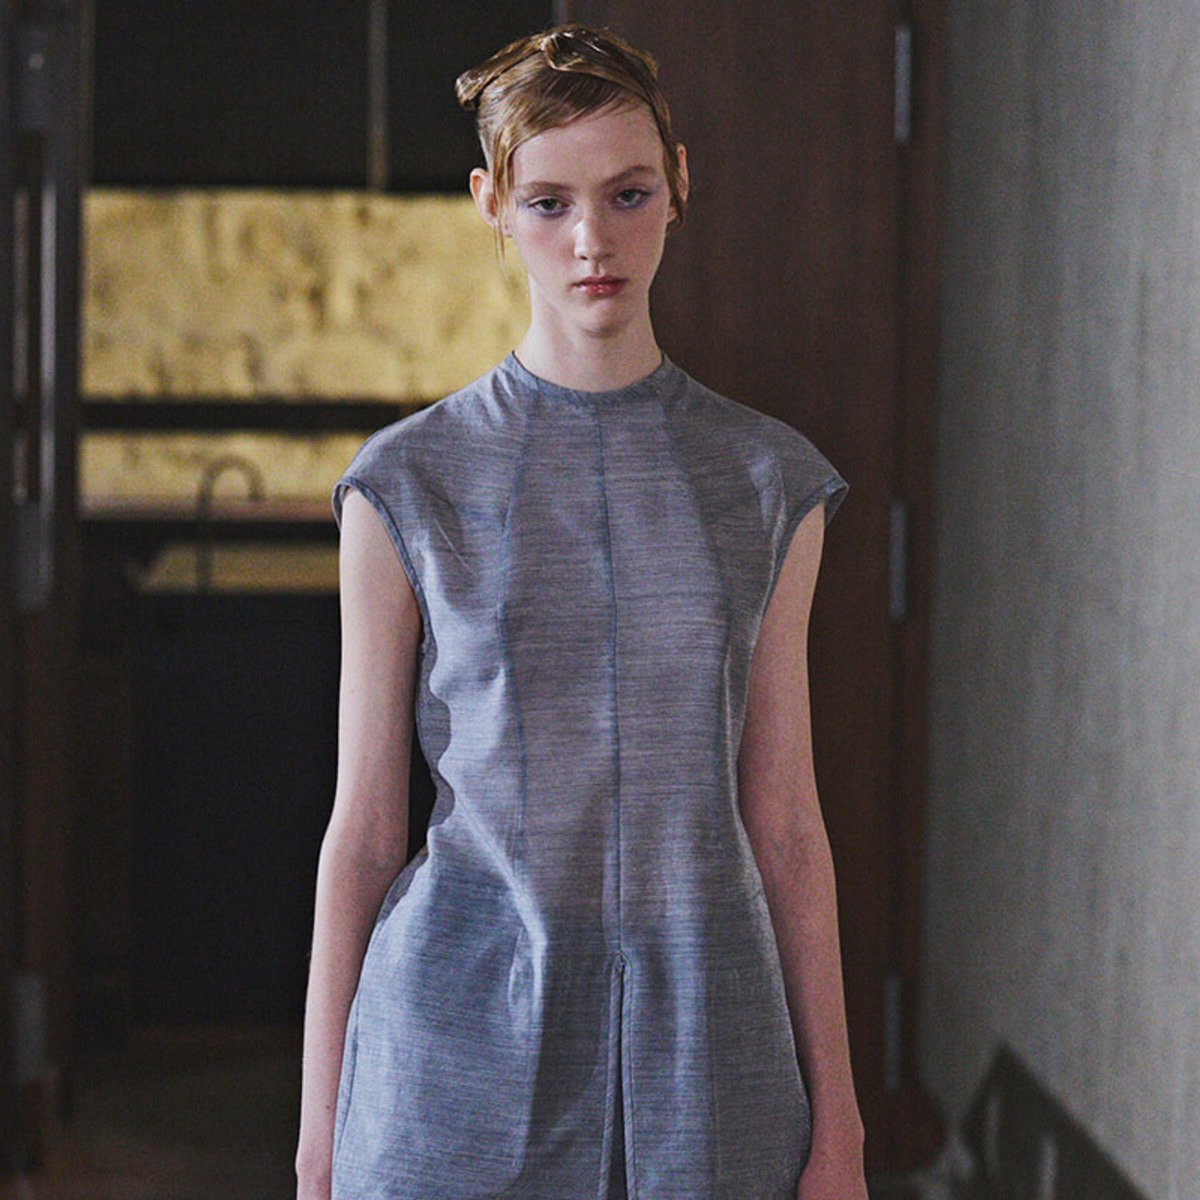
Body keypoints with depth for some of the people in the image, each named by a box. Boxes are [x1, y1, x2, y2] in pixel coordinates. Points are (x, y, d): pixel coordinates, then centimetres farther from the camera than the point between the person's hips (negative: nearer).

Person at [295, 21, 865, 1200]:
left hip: (706, 1048, 2)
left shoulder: (769, 479, 5)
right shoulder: (409, 483, 0)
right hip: (466, 1036, -1)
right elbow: (363, 828, 3)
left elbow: (784, 823, 7)